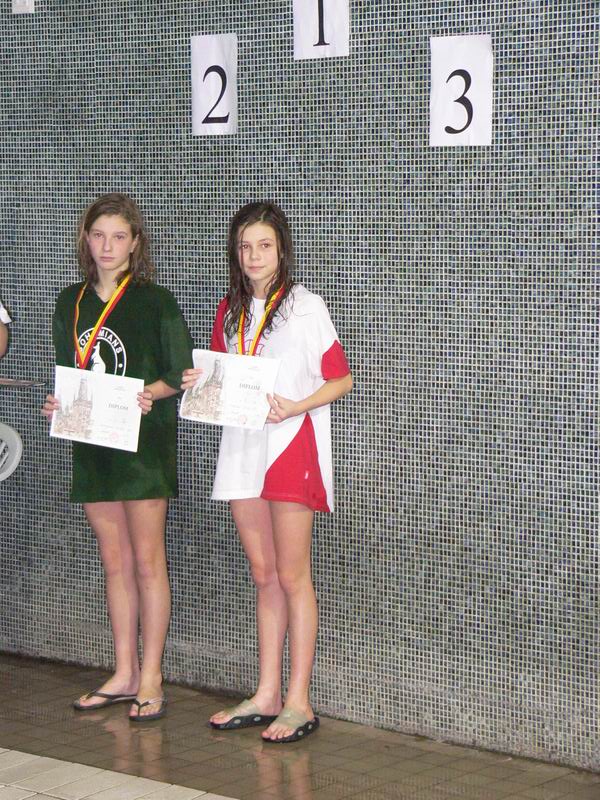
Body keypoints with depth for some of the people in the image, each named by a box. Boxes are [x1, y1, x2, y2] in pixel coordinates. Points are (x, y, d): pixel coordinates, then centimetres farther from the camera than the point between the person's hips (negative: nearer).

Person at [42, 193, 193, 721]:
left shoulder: (155, 302, -4)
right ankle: (124, 675, 17)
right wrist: (58, 403, 0)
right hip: (91, 442, 5)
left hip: (144, 442, -5)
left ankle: (151, 679, 4)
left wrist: (150, 393, -22)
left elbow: (181, 373, -4)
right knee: (115, 562, 10)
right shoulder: (71, 303, 11)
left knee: (146, 561, -2)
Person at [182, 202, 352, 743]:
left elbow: (341, 379, -3)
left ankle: (298, 702, 0)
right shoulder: (230, 311, 13)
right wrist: (202, 385, -2)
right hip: (243, 448, 6)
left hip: (292, 444, -6)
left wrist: (295, 406, -18)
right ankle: (266, 697, 16)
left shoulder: (305, 306, -4)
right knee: (264, 576, 10)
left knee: (292, 577, -4)